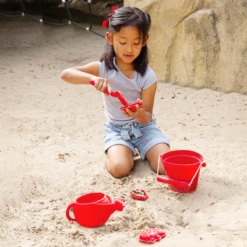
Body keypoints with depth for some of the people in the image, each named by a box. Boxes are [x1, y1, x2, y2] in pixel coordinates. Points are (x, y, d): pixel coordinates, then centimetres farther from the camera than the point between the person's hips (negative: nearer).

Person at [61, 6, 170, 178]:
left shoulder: (147, 76, -15)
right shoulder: (104, 68, -14)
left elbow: (147, 118, -14)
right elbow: (66, 74, -25)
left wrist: (140, 114, -39)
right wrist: (92, 78, -43)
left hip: (143, 127, 0)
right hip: (117, 129, 0)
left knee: (166, 167, -19)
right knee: (120, 169, -27)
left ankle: (144, 152, 14)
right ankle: (129, 153, 9)